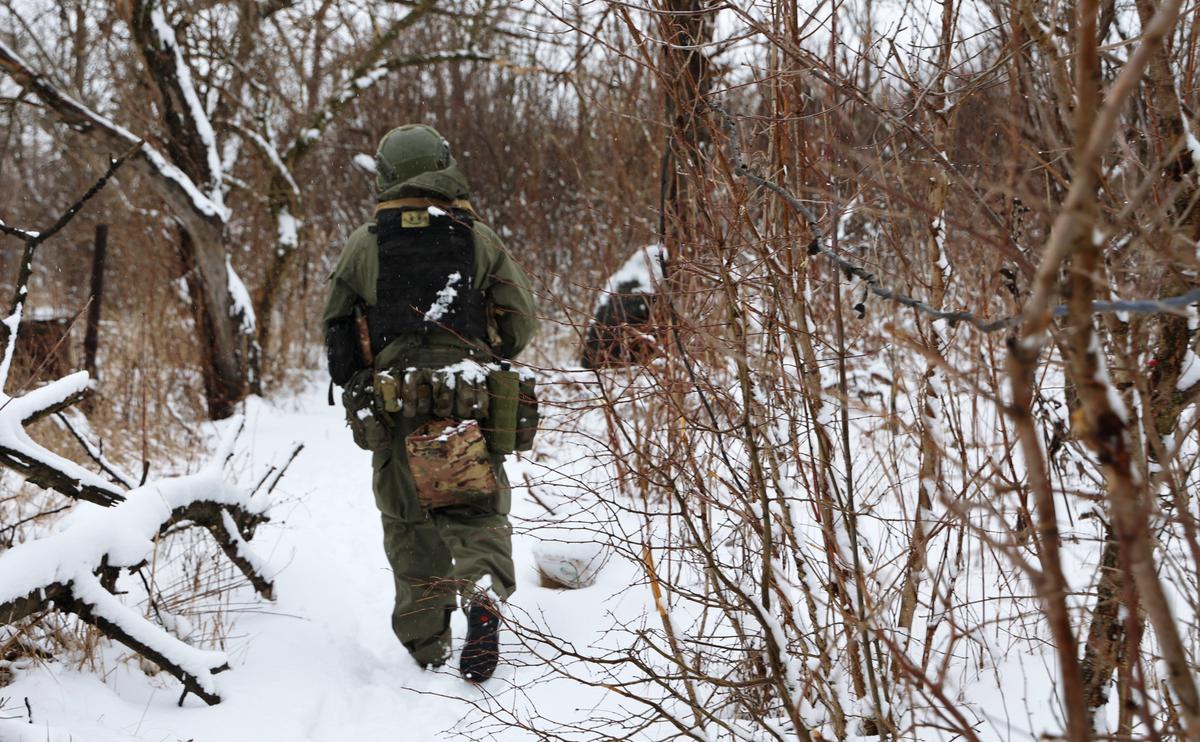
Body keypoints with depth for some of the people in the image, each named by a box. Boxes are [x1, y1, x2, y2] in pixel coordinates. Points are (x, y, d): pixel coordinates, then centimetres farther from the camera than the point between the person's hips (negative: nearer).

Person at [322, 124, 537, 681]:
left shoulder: (365, 243, 3)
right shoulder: (479, 238, 3)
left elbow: (336, 327, 8)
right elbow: (521, 320, 3)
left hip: (396, 404, 0)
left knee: (409, 525, 9)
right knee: (479, 514, 8)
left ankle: (425, 647, 11)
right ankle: (484, 591, -21)